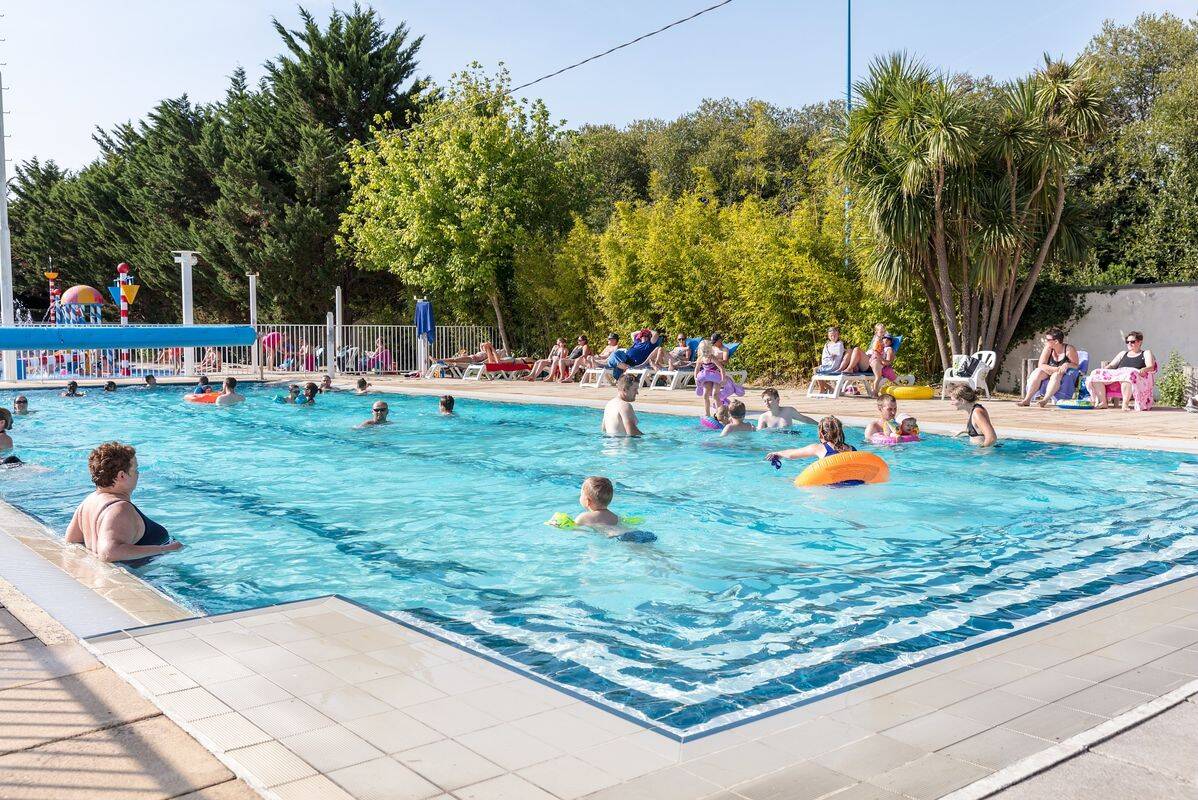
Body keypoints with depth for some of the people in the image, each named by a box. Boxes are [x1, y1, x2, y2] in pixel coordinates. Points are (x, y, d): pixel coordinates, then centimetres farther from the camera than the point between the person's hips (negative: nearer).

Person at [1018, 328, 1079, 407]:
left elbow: (1076, 366, -8)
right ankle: (1027, 399, -34)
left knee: (1056, 375, -35)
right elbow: (1041, 365, -10)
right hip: (1051, 374, 4)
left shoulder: (1069, 349, -10)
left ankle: (1045, 400, -48)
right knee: (1037, 372, -24)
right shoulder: (1048, 349, -2)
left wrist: (1067, 365, -31)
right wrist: (1056, 369, -25)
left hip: (1066, 375, -4)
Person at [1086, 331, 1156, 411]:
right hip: (1117, 373, 5)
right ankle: (1103, 402, -23)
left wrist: (1143, 370, -21)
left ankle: (1125, 403, -44)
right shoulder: (1123, 353, 35)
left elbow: (1151, 367, 3)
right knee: (1096, 374, -19)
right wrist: (1103, 370, 2)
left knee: (1127, 375, -43)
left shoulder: (1146, 353, 21)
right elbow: (1111, 366, 25)